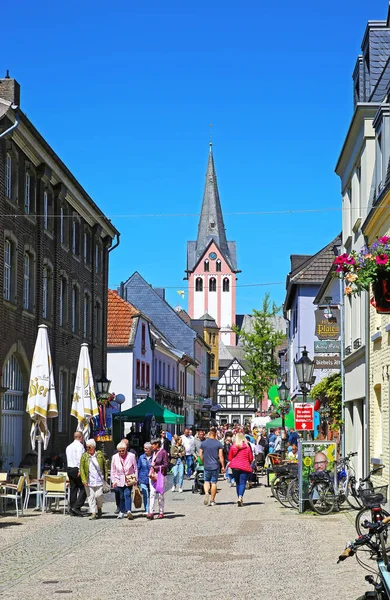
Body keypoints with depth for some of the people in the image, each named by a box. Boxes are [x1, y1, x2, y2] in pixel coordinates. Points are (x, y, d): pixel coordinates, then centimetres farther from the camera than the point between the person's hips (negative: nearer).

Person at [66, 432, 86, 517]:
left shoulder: (68, 447, 17)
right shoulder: (80, 446, -9)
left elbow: (68, 459, 16)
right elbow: (79, 458, -18)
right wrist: (80, 470, -19)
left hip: (69, 468, 8)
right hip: (76, 469, -8)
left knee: (73, 489, 11)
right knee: (83, 488, -5)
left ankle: (72, 509, 10)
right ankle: (77, 507, -15)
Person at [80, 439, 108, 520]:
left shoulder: (100, 454, 2)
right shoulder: (84, 456, 0)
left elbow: (105, 466, 10)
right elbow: (81, 468, -1)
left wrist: (105, 477, 5)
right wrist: (84, 480, -10)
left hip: (99, 480, 0)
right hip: (89, 481, 0)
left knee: (99, 495, -5)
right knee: (90, 497, -1)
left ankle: (99, 509, 22)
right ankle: (93, 513, 5)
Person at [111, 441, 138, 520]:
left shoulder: (131, 456, -5)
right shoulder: (115, 457, 2)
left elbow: (135, 469, 3)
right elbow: (113, 471, 8)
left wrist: (135, 480, 1)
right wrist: (114, 481, 3)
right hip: (119, 480, 3)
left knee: (127, 494, -17)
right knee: (122, 496, 8)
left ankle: (128, 511, -26)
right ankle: (122, 511, 20)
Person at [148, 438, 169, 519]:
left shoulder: (163, 452, -8)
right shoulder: (154, 452, 12)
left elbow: (165, 465, -11)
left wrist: (156, 467, -16)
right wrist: (151, 471, 2)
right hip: (153, 476, 6)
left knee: (160, 494, 3)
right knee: (152, 494, -4)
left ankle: (161, 512, 13)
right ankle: (151, 512, -9)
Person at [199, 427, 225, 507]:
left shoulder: (203, 443, 1)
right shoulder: (218, 443, -5)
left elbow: (200, 455, 3)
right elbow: (221, 456, -8)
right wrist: (223, 466, -2)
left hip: (207, 466, 1)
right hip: (215, 466, -1)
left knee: (206, 481, 14)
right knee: (214, 482, 6)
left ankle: (206, 493, -14)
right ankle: (212, 500, 10)